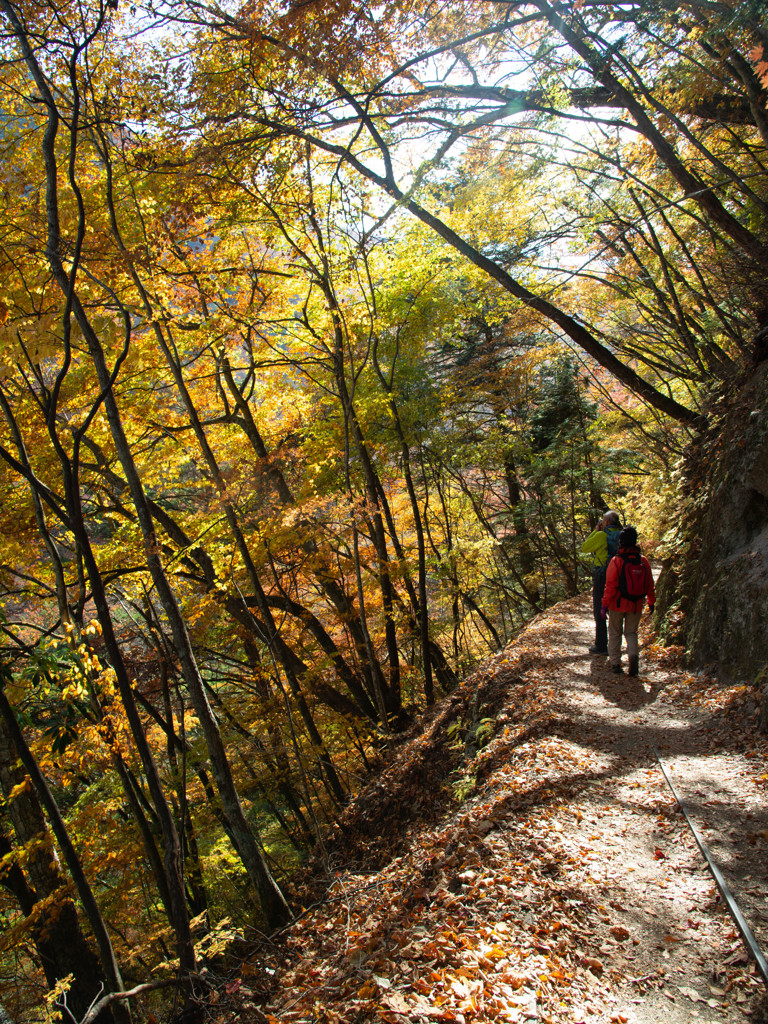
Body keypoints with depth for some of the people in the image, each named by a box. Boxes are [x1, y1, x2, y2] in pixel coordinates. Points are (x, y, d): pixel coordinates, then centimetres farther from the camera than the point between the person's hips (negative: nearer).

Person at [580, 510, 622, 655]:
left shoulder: (601, 535, -15)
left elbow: (584, 548, -3)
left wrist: (595, 531, 3)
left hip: (602, 576, -6)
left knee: (599, 611, 3)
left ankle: (601, 646, 6)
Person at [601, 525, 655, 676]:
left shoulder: (616, 561, -15)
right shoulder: (643, 561, -2)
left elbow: (610, 586, -14)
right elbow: (649, 584, 5)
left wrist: (605, 604, -7)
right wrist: (651, 602, 17)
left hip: (618, 604, -3)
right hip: (636, 605, 3)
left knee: (615, 633, 12)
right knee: (631, 632, 16)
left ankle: (615, 663, 12)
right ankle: (633, 654, -9)